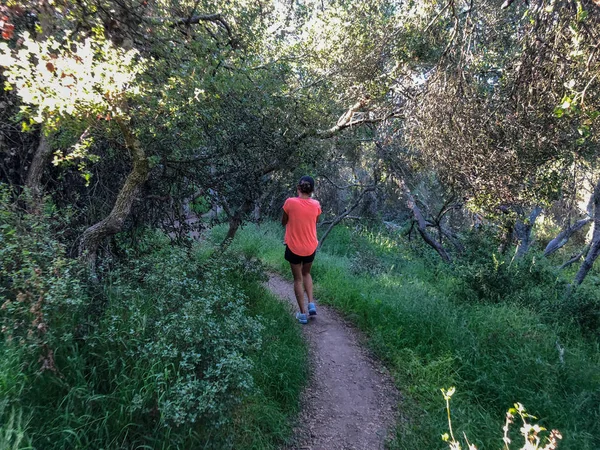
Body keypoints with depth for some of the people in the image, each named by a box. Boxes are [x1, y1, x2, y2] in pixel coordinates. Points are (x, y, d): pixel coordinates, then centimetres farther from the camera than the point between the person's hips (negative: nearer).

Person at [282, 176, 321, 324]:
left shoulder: (290, 202, -15)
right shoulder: (316, 205, -6)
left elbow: (283, 222, -1)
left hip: (294, 248, -2)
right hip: (310, 248, 3)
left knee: (298, 279, 12)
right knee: (306, 274, 27)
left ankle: (303, 313, 15)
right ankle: (311, 304, 15)